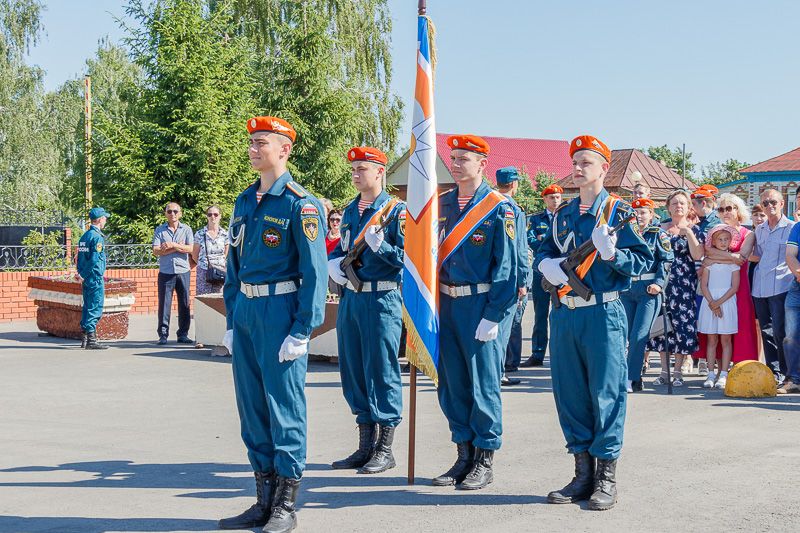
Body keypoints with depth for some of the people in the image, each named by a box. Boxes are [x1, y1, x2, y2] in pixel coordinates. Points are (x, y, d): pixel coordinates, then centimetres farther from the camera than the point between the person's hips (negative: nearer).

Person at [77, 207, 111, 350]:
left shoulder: (84, 236, 13)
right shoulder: (97, 237, -13)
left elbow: (80, 258, 15)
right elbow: (95, 260, -20)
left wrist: (82, 276, 16)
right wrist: (83, 276, -11)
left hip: (86, 279, 9)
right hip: (95, 278, -9)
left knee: (88, 307, 15)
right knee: (95, 308, -6)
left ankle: (84, 338, 19)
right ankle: (91, 340, -6)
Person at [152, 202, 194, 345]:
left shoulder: (186, 229, 9)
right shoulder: (159, 230, 8)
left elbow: (190, 248, -4)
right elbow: (156, 250, -5)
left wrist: (172, 245, -12)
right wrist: (177, 248, -9)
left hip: (183, 271, 1)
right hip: (165, 272, -1)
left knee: (184, 304, 2)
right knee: (164, 303, -3)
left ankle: (183, 334, 9)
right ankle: (163, 334, 2)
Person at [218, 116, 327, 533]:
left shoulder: (300, 204, -9)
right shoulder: (244, 201, 14)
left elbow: (315, 272, -12)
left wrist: (301, 331, -16)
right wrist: (232, 321, 14)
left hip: (280, 312, -8)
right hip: (246, 312, 8)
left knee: (284, 408, -1)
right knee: (252, 407, 11)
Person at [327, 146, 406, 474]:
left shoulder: (396, 210, -7)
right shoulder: (350, 210, 14)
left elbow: (407, 258, -11)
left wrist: (379, 244, -24)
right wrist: (334, 263, 5)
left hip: (382, 300, -7)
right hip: (350, 298, 8)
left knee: (382, 372, -2)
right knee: (353, 372, 10)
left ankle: (385, 450, 8)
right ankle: (366, 446, 21)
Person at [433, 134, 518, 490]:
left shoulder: (499, 209, -7)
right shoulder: (441, 204, 10)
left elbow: (506, 267, -10)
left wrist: (493, 316, -15)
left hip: (483, 306, -6)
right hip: (446, 305, 6)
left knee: (483, 385, 1)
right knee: (451, 384, 10)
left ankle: (484, 462, 13)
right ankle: (464, 457, 23)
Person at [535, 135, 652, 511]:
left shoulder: (619, 212, -1)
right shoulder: (563, 214, 15)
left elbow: (645, 260, -5)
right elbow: (543, 252, 22)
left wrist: (612, 254, -23)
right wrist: (545, 264, -1)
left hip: (603, 314, -6)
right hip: (564, 314, 6)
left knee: (605, 394, -2)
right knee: (568, 394, 8)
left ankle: (607, 479, 9)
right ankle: (583, 475, 20)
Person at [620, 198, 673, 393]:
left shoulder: (658, 234, 3)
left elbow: (667, 260, -3)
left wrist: (659, 283, -15)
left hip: (648, 290, -4)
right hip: (626, 288, 4)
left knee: (638, 336, -9)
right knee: (629, 335, 6)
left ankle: (629, 379, -5)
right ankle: (636, 379, 16)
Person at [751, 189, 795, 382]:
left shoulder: (791, 227, -1)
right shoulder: (759, 229, 17)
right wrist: (747, 256, 3)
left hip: (780, 287, -6)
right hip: (759, 288, 6)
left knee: (779, 331, -9)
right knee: (766, 331, 8)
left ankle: (784, 372, 2)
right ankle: (772, 371, 15)